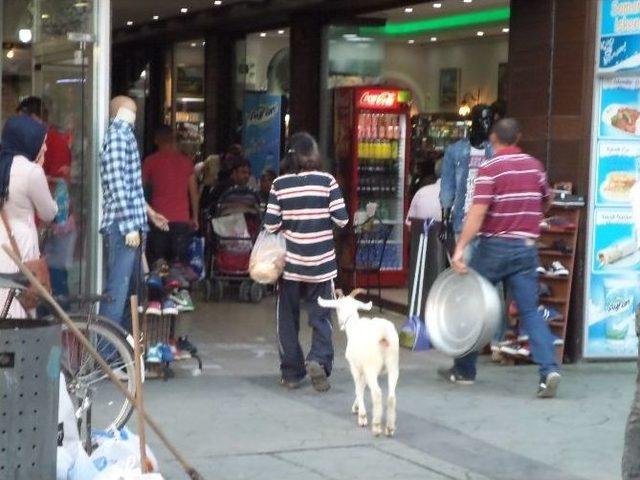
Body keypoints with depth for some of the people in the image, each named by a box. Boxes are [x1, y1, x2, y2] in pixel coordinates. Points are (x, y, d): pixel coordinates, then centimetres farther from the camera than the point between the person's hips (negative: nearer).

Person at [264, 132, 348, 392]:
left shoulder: (280, 184, -5)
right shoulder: (327, 181, -7)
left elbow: (271, 224, -7)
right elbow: (341, 219, -7)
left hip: (290, 262, 1)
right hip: (320, 263, -1)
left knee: (288, 318, 12)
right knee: (321, 316, 10)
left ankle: (291, 373, 14)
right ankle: (319, 359, -12)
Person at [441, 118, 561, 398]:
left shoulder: (490, 169, -11)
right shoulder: (534, 166, 7)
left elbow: (478, 211, -20)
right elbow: (546, 202, 21)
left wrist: (460, 248, -23)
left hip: (494, 246, -4)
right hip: (526, 246, 4)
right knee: (530, 310, 2)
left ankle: (464, 370, 20)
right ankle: (549, 369, -15)